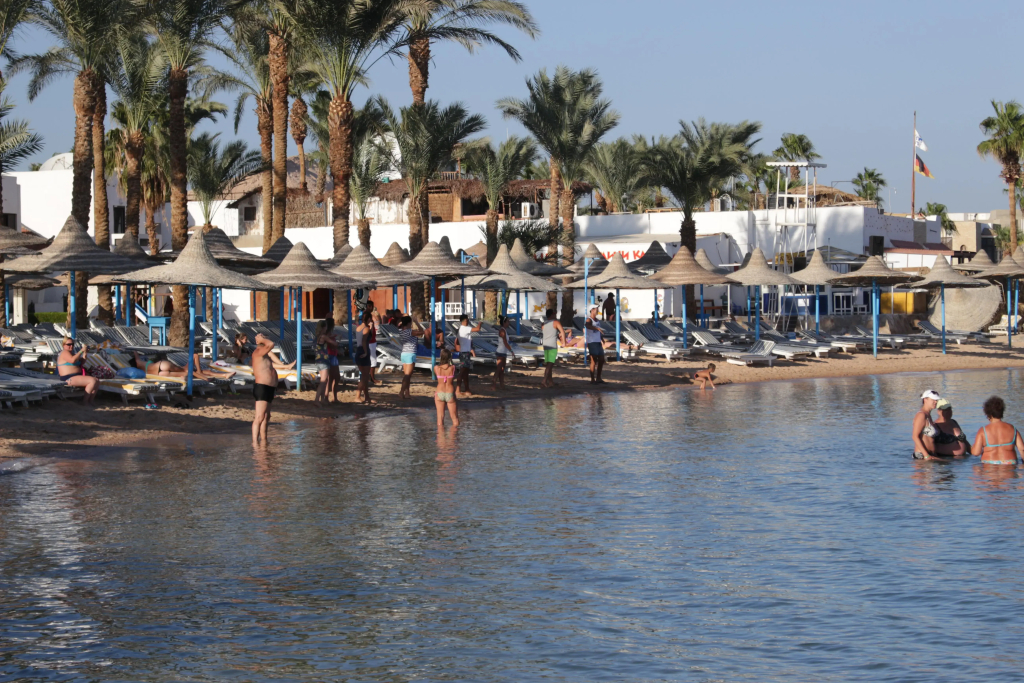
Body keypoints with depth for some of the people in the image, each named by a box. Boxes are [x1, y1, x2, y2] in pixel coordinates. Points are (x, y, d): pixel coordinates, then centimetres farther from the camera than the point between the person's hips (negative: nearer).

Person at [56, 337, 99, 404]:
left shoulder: (71, 353, 22)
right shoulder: (65, 352, -8)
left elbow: (81, 362, 25)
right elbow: (73, 360, -26)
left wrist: (85, 354, 9)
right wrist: (81, 351, -20)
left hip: (78, 376, 11)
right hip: (69, 378, -11)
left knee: (97, 381, 4)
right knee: (92, 381, -24)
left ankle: (91, 401, 1)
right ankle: (85, 401, -19)